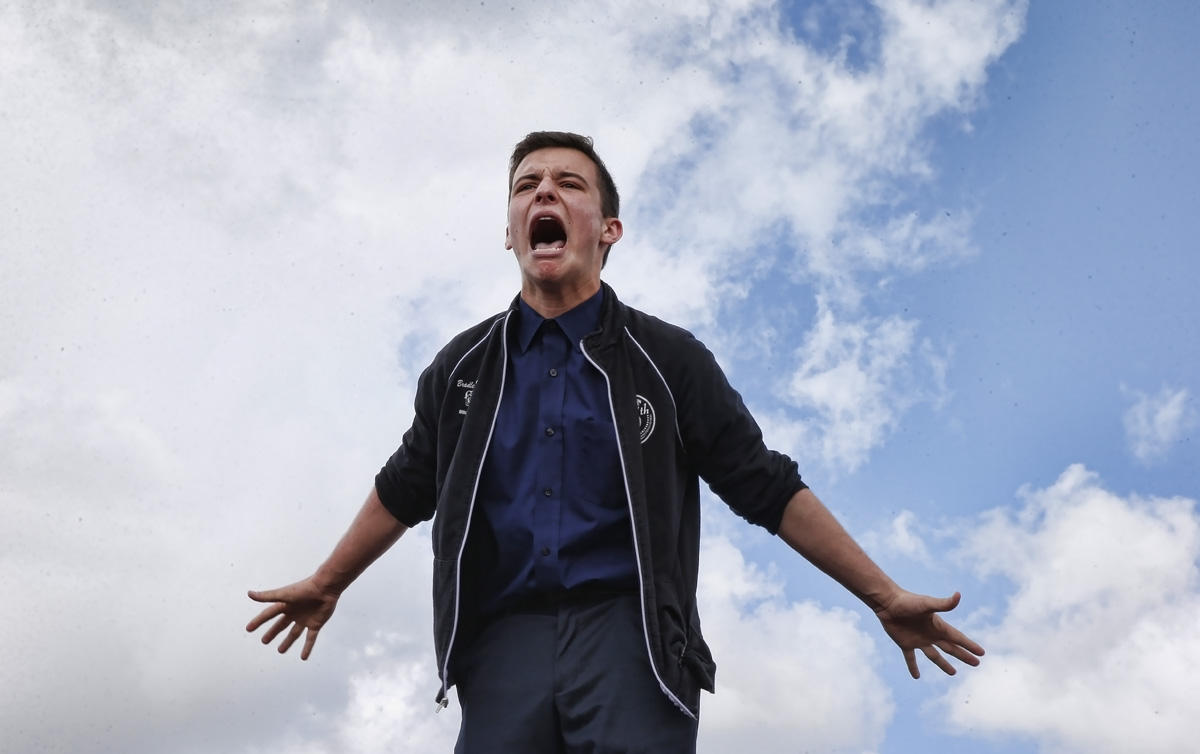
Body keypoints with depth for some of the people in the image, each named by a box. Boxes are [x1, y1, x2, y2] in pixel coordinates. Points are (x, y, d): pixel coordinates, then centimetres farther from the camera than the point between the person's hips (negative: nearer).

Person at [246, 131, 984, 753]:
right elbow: (405, 490, 26)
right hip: (505, 636, 2)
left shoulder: (668, 359, 5)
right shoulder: (463, 368, 12)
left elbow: (769, 488, 7)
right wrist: (326, 584, 37)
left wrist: (886, 598, 6)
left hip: (632, 635, -2)